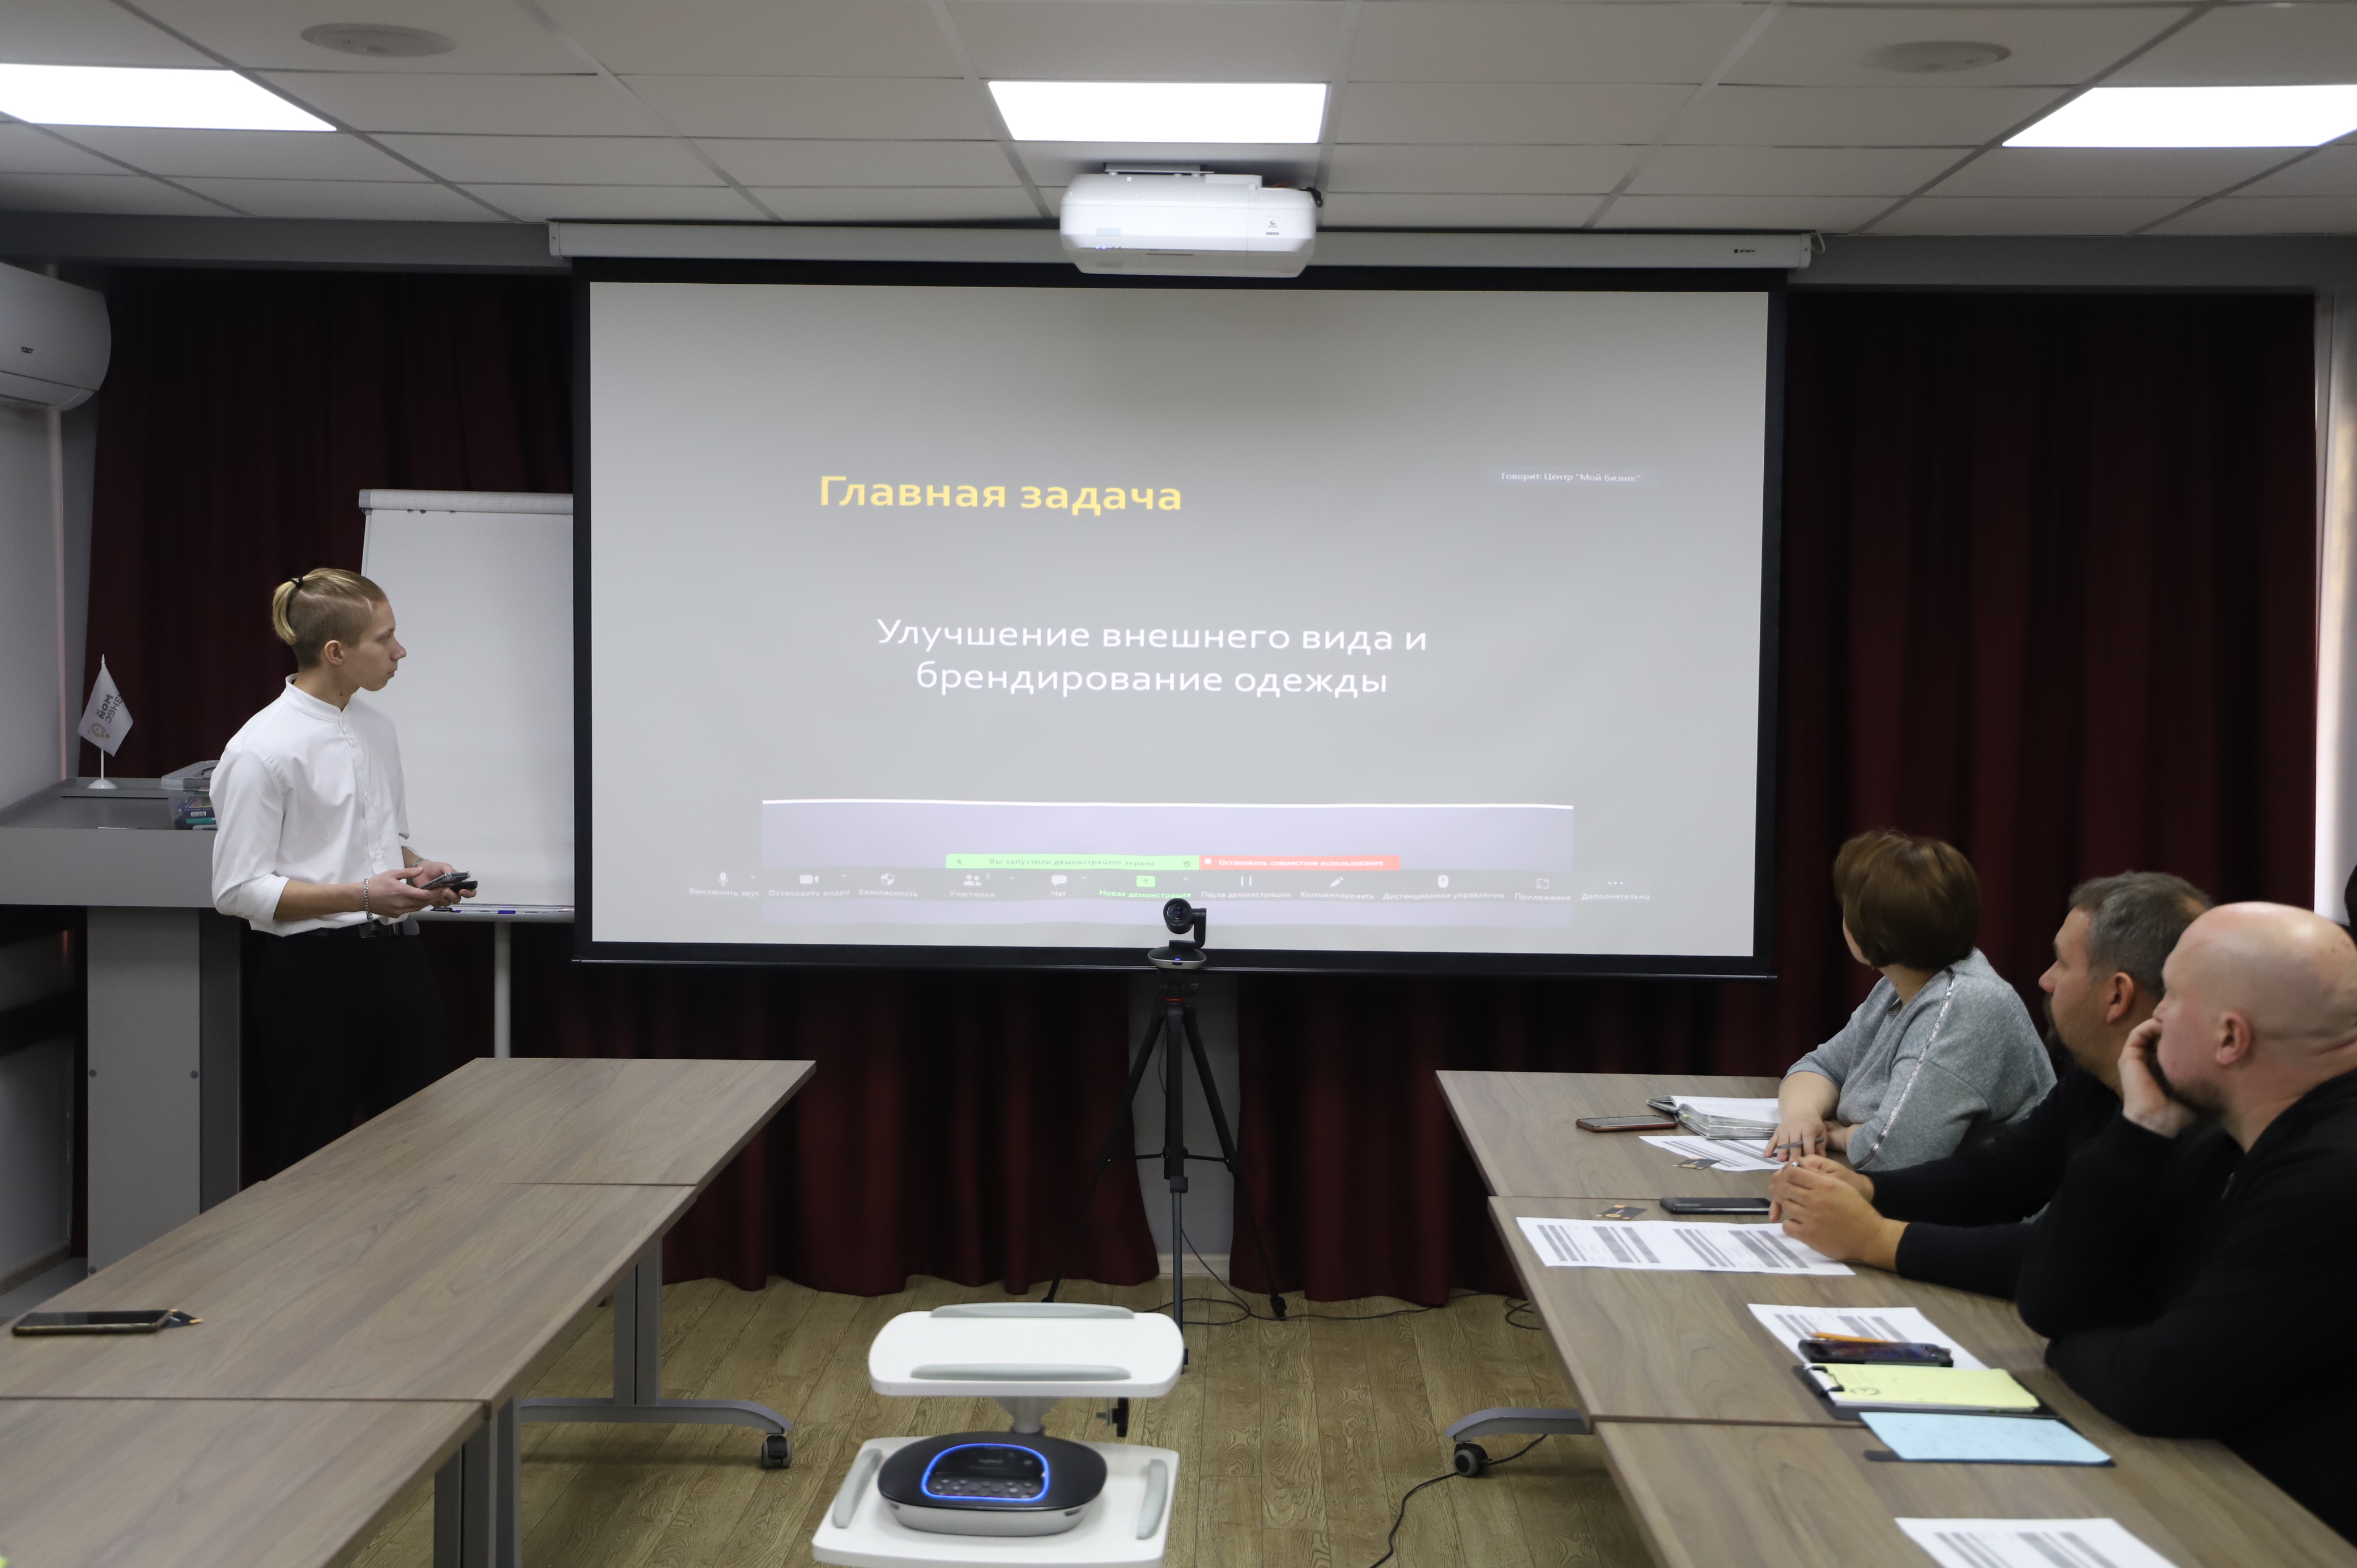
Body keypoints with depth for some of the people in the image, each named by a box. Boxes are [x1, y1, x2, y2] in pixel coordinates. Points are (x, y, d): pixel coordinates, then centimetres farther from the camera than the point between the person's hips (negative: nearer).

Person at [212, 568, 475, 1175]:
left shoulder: (377, 727, 11)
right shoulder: (262, 749, -12)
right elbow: (238, 890, -12)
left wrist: (419, 869, 2)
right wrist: (361, 896, -20)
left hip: (397, 959, 7)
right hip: (311, 972, -7)